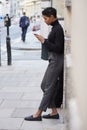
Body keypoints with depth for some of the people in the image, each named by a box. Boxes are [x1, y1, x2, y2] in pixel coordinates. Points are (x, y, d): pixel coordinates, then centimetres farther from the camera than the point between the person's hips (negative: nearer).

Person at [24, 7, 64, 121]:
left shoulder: (58, 29, -16)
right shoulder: (55, 27, 12)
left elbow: (58, 48, -20)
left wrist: (44, 41, -16)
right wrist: (44, 40, 6)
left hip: (56, 61, -10)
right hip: (53, 60, 10)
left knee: (49, 88, -3)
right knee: (44, 86, 12)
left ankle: (38, 114, 4)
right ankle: (54, 112, 18)